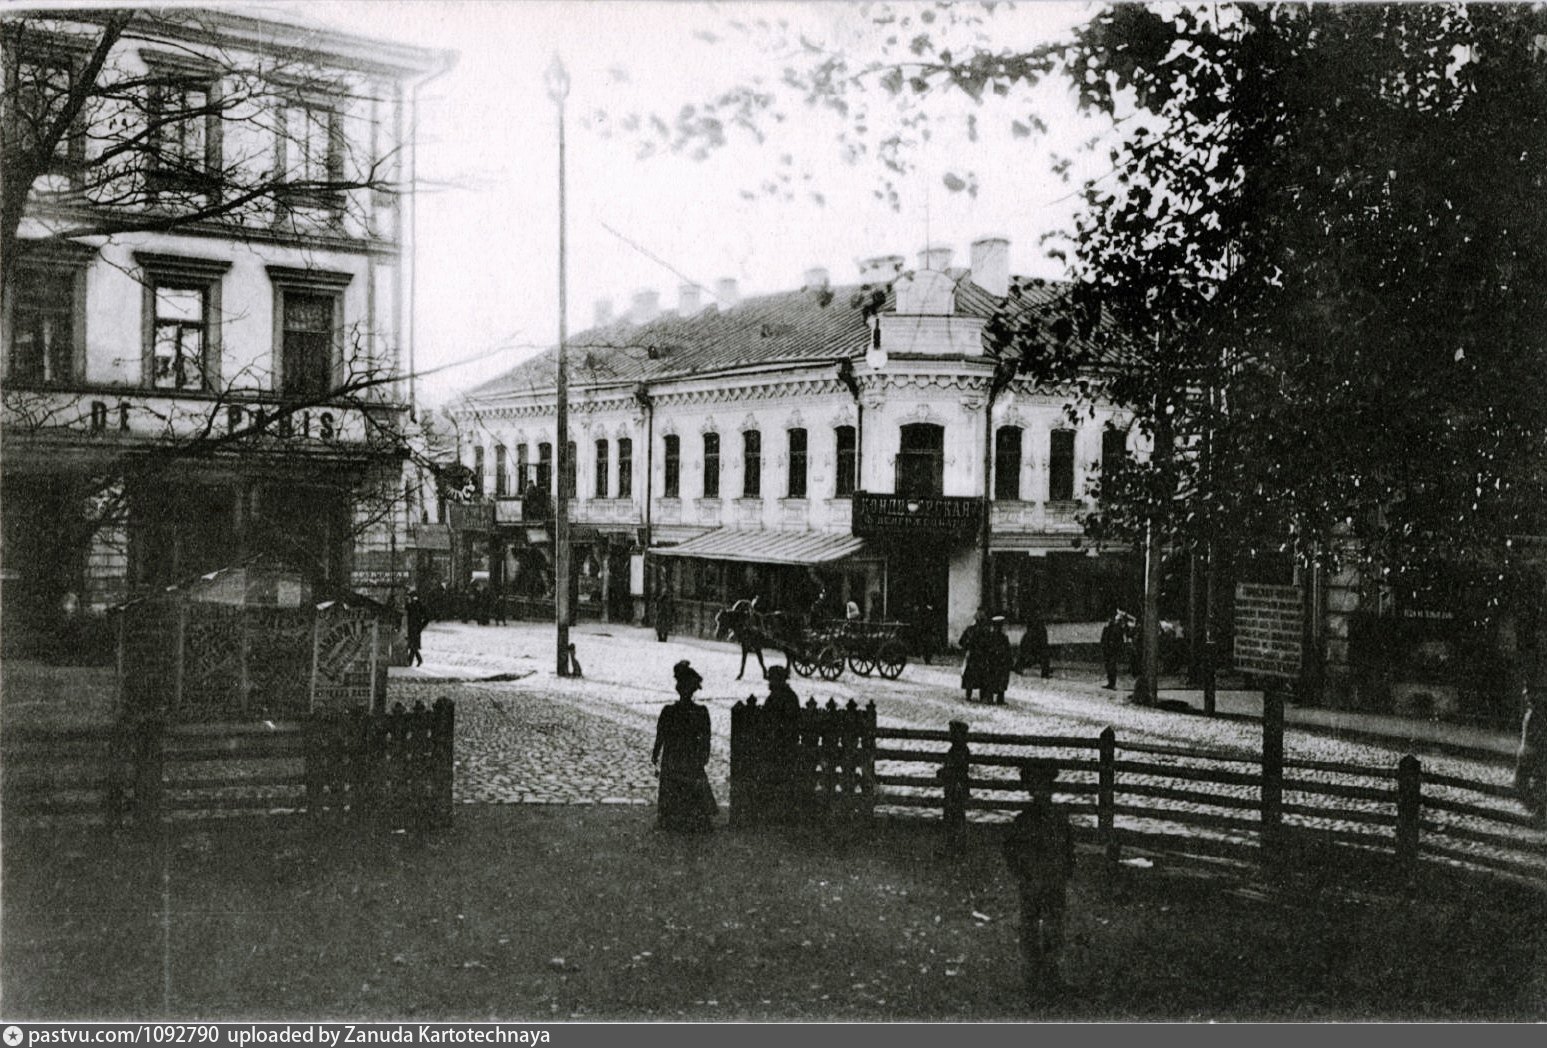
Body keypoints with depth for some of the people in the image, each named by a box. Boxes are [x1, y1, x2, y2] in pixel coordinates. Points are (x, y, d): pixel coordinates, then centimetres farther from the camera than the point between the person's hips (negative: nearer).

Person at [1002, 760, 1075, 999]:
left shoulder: (1059, 815, 0)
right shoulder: (1024, 820, -7)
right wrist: (1023, 880, -4)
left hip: (1056, 885, 2)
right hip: (1032, 886, -2)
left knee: (1054, 931, 9)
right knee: (1030, 932, 5)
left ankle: (1051, 977, 18)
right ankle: (1033, 980, 10)